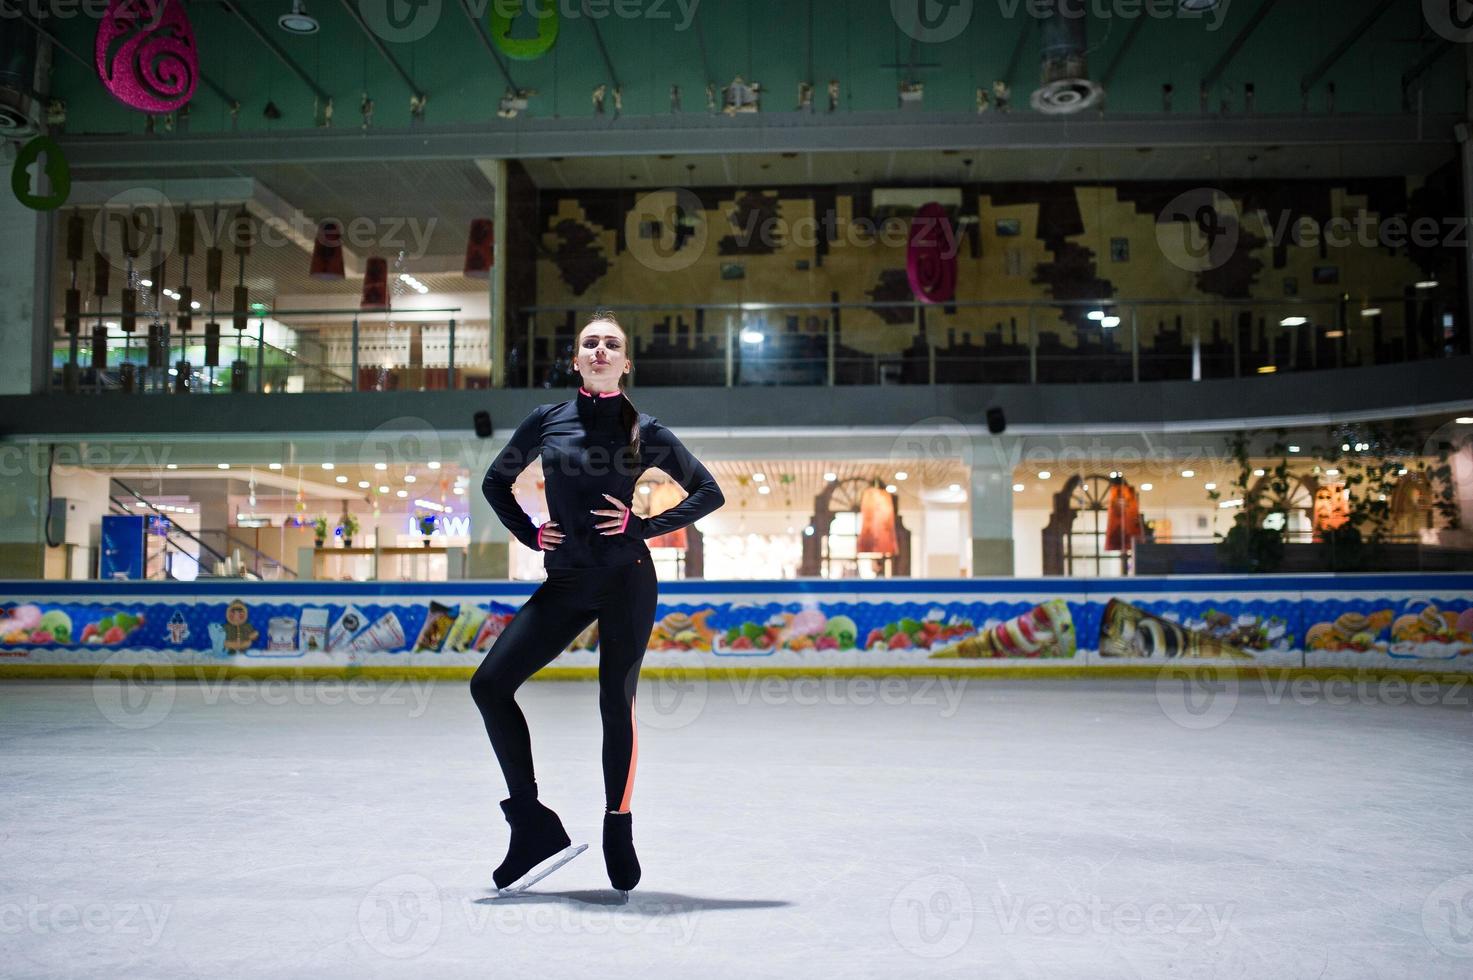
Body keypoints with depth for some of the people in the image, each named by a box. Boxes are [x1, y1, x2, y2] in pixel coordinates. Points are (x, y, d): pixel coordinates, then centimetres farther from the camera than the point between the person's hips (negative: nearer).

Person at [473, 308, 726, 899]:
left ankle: (618, 835, 18)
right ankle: (535, 827, 2)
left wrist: (646, 526, -7)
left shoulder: (643, 431, -1)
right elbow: (495, 482, 18)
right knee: (490, 684, -6)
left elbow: (709, 492, 3)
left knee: (616, 704, 0)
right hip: (565, 583, 4)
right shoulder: (547, 420, 6)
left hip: (625, 580, -3)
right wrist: (528, 534, 5)